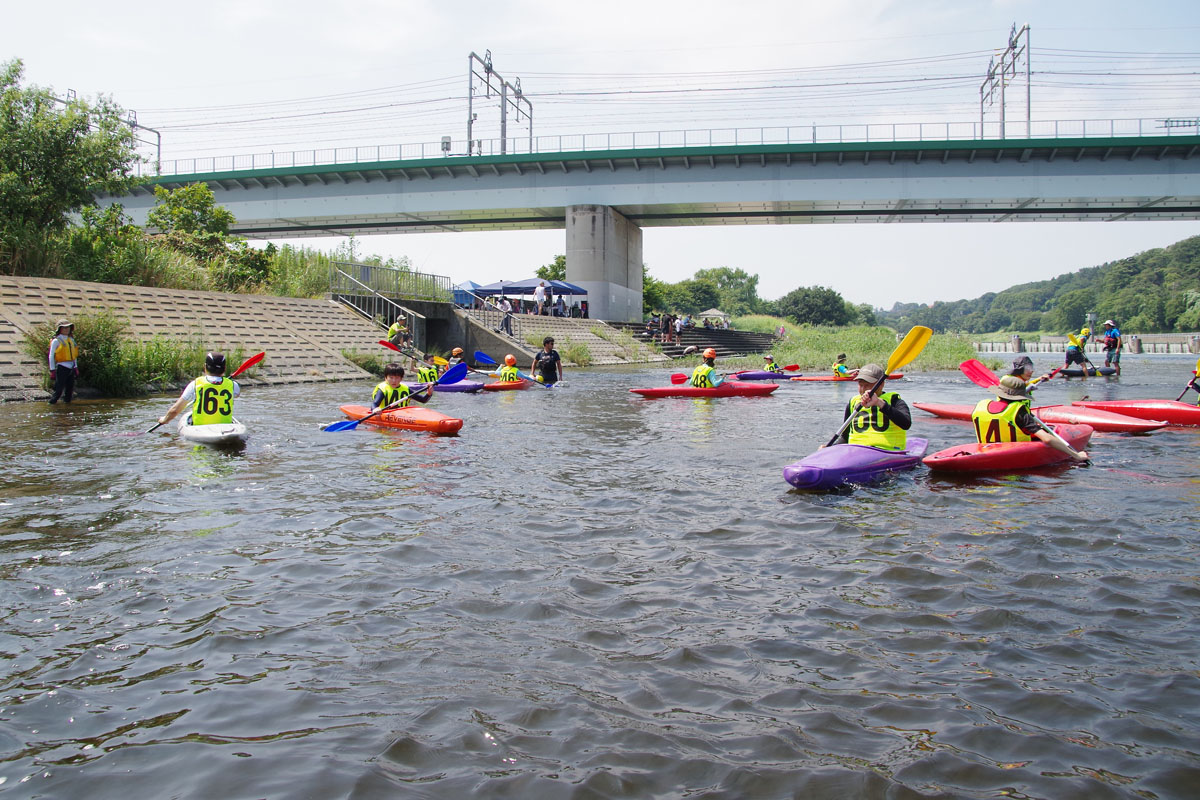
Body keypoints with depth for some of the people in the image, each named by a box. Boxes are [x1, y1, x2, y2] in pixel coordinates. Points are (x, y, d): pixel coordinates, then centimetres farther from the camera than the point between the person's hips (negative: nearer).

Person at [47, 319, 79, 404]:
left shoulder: (71, 340, 15)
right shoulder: (56, 341, -3)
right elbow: (51, 356, -4)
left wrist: (76, 367, 18)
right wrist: (52, 370, -8)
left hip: (71, 367, 6)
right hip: (62, 367, -6)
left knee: (70, 387, 9)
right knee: (59, 388, -7)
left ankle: (67, 401, 19)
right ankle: (52, 402, 3)